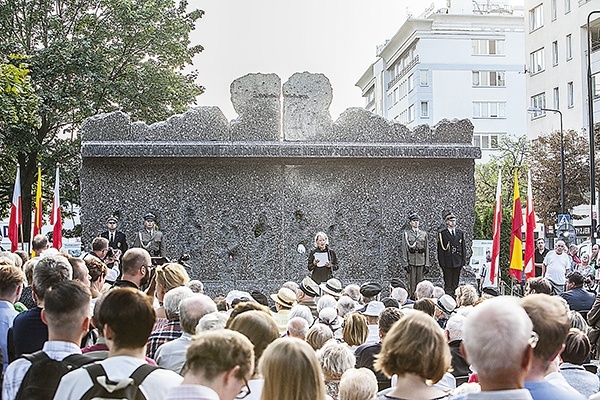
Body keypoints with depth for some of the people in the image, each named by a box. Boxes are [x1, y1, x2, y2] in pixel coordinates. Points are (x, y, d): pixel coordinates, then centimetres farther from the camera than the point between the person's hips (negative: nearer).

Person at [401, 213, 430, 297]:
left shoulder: (424, 233, 10)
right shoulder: (406, 233, 2)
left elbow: (427, 249, 10)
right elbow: (404, 249, -1)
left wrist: (427, 264, 5)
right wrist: (405, 263, -8)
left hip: (421, 261, 3)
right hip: (411, 261, -3)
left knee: (420, 282, 4)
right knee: (412, 282, -4)